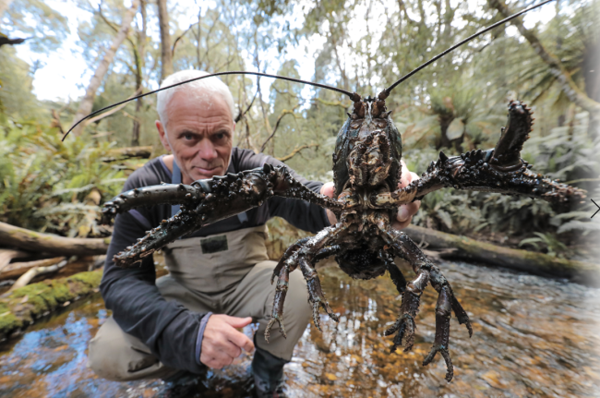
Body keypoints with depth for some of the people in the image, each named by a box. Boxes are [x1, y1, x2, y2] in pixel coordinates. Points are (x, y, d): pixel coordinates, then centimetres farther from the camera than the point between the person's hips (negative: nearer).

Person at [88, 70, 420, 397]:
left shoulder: (256, 171, -20)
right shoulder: (143, 189, -17)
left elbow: (309, 200, -38)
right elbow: (122, 279, -20)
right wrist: (190, 329, -38)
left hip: (249, 282, 0)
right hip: (185, 294, 1)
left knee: (297, 287, -30)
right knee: (107, 354, -21)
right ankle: (187, 365, 14)